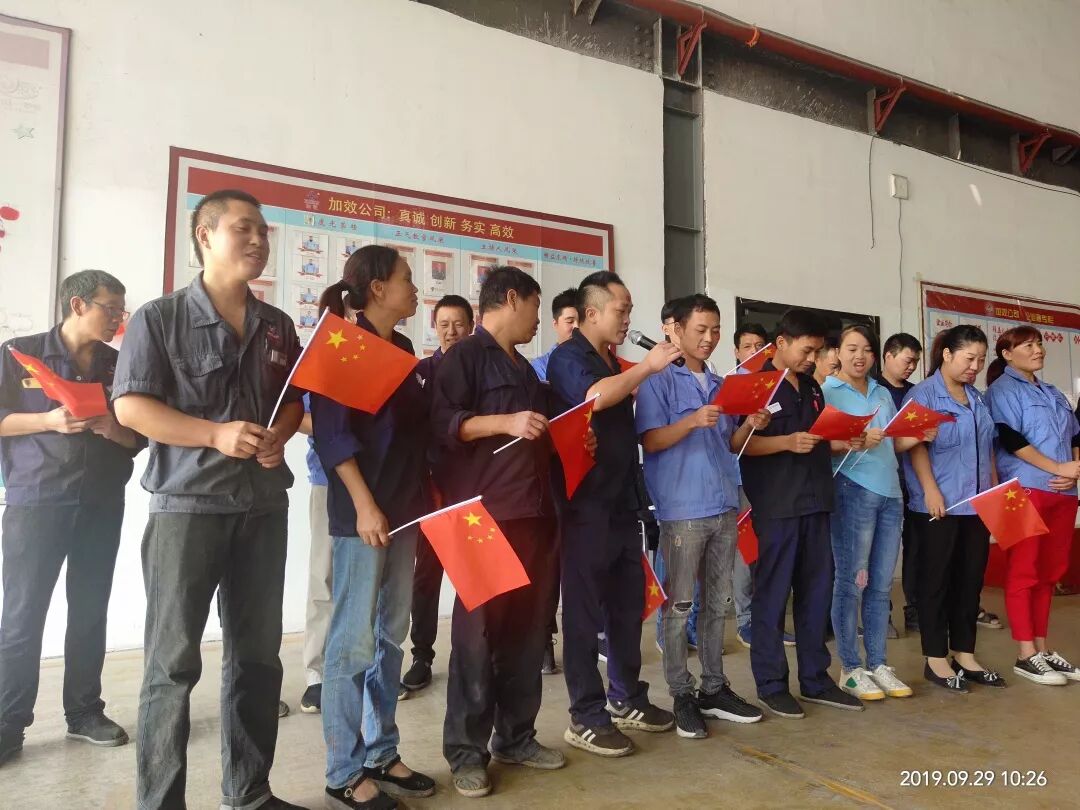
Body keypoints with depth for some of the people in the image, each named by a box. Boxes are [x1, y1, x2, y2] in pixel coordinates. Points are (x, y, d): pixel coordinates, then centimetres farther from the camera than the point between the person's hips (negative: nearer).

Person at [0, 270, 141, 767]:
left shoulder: (120, 365, 10)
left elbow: (140, 438, 11)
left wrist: (114, 430, -10)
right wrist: (50, 420, -16)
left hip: (102, 506, 3)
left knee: (90, 614, 9)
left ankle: (85, 712, 21)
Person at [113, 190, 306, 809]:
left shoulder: (279, 327, 11)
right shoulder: (160, 318, -3)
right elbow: (130, 407, -9)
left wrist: (279, 436, -5)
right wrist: (217, 435, -20)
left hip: (264, 506, 5)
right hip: (187, 505, -4)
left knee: (258, 653, 11)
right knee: (174, 661, 2)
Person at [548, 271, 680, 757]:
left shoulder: (614, 365, 18)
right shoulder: (567, 357, -7)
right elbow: (595, 396, -28)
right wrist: (648, 366, -21)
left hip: (622, 502, 8)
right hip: (586, 504, -8)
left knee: (629, 604, 13)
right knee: (585, 610, -1)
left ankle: (626, 700, 27)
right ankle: (586, 718, 9)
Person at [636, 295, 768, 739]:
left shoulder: (721, 385, 16)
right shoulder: (659, 380, -4)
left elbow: (727, 446, 16)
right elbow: (650, 440, -12)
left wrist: (749, 426, -4)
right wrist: (692, 422, -27)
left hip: (724, 506, 7)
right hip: (682, 509, -7)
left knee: (718, 602, 12)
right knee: (679, 603, 0)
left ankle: (714, 688, 23)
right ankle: (682, 695, 10)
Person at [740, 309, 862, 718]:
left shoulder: (812, 387, 17)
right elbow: (740, 443, -13)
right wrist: (787, 442, -24)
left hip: (815, 501, 7)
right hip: (775, 505, -7)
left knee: (817, 591, 12)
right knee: (772, 595, 1)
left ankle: (815, 679, 24)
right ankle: (771, 684, 12)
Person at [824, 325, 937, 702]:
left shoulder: (883, 394, 17)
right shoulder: (826, 392, -2)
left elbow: (894, 444, 19)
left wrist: (920, 436, -1)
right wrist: (854, 443, -28)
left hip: (890, 493, 6)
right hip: (852, 491, -6)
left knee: (881, 584, 10)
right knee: (851, 582, -2)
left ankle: (878, 664, 20)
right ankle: (850, 668, 8)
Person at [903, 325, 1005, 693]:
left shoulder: (978, 399, 16)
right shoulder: (922, 394, -5)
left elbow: (988, 449, 20)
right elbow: (916, 445, -13)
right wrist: (930, 490, -20)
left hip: (977, 504, 7)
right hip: (940, 504, -7)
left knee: (970, 580, 11)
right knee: (937, 581, 1)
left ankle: (965, 655, 21)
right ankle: (936, 659, 9)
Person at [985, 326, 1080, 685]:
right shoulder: (1002, 389, 0)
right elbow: (1010, 439, -11)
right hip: (1025, 491, -7)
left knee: (1049, 573, 9)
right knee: (1023, 573, -4)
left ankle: (1042, 649, 16)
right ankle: (1027, 656, -1)